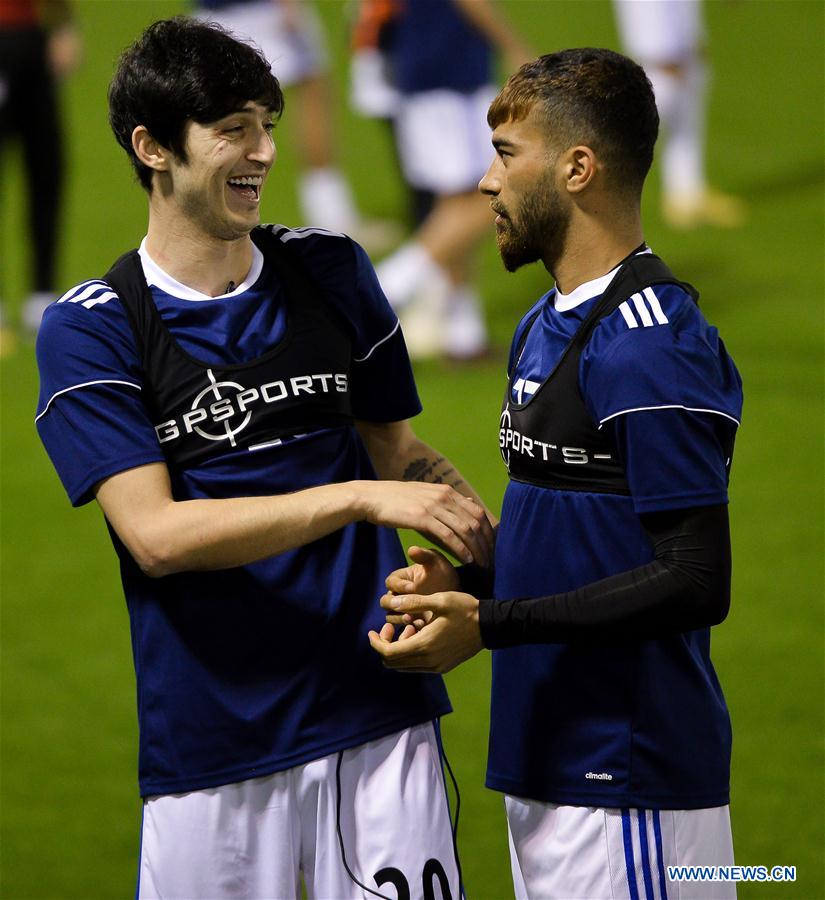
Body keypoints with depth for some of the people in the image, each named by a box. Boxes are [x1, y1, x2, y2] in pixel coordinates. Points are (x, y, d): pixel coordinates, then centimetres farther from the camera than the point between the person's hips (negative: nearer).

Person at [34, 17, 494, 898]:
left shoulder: (331, 271, 9)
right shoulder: (88, 329, -3)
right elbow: (156, 536, -14)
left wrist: (492, 548, -3)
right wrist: (361, 497, -21)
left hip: (378, 719, 3)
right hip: (209, 746, -3)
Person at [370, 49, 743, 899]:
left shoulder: (652, 344, -17)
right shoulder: (540, 326, 15)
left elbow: (694, 582, -21)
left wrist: (488, 624, -22)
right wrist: (466, 582, 4)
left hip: (628, 784, -10)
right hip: (546, 760, 10)